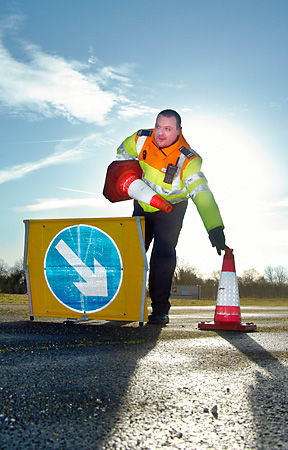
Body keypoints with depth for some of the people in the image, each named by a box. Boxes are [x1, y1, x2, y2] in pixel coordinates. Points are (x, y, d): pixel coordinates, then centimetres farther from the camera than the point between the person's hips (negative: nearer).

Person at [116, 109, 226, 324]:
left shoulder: (187, 159, -30)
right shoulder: (142, 140, -18)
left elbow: (201, 193, -41)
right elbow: (123, 153, 6)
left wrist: (215, 228, -51)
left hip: (171, 211, -4)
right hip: (143, 207, 4)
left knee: (164, 255, -16)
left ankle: (160, 310, -4)